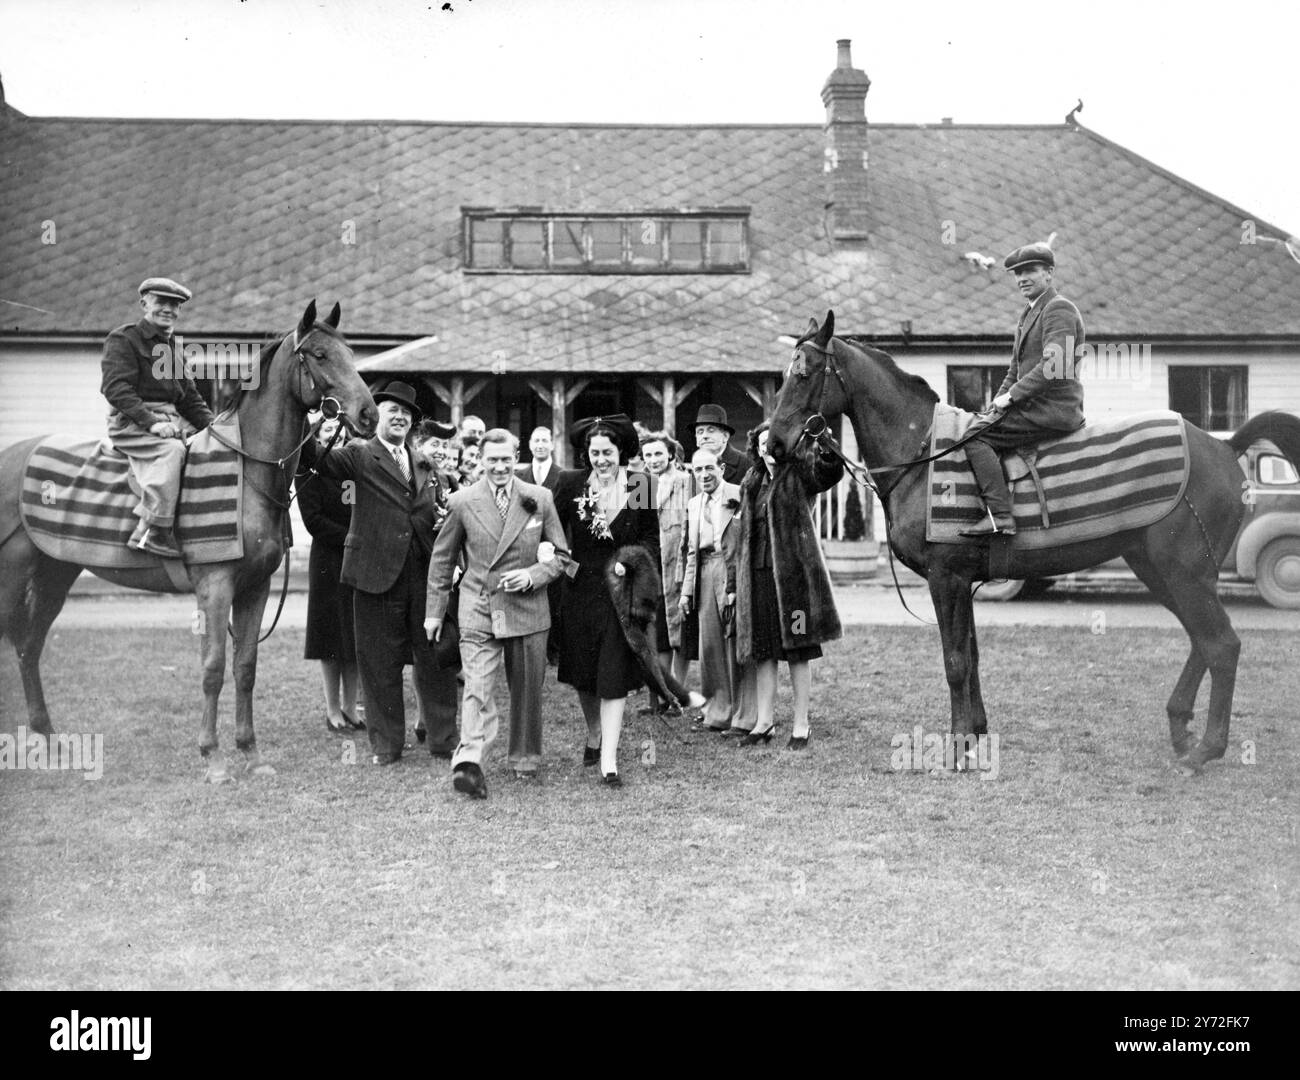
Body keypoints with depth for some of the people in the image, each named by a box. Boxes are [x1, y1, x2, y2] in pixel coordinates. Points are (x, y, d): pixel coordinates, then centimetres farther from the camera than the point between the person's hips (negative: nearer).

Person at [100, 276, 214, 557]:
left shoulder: (173, 350, 23)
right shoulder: (123, 340, -1)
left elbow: (191, 399, 23)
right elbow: (116, 389, -13)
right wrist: (151, 421, -24)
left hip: (172, 420, 8)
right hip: (130, 423, -8)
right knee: (171, 449, -35)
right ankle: (153, 532, -38)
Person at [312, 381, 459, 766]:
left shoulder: (425, 466, 17)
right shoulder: (360, 455, 0)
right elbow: (324, 464, -17)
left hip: (425, 574, 4)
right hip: (378, 574, -4)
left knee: (436, 657, 7)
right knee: (380, 663, 4)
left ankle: (444, 739, 18)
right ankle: (386, 744, 15)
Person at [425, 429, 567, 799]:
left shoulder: (540, 499, 3)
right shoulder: (463, 502, 1)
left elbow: (559, 554, 9)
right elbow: (442, 558, 10)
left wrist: (532, 575, -10)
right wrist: (434, 610, 10)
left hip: (527, 609, 2)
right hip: (478, 611, -2)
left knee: (527, 692, 11)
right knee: (477, 688, -14)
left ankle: (525, 760, 27)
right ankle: (468, 762, -24)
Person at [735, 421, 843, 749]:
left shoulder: (800, 472, 1)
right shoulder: (751, 483, 17)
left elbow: (829, 472, -20)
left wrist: (825, 447, -40)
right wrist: (738, 580, 16)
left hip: (793, 571, -5)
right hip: (757, 573, 5)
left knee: (798, 650, -2)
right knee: (762, 650, 8)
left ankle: (802, 725, 5)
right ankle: (765, 722, 16)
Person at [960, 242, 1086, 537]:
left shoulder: (1058, 309, -9)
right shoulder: (1028, 315, 23)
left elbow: (1054, 367, -22)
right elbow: (1015, 372, 27)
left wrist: (1012, 395, -18)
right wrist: (998, 403, 11)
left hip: (1052, 410, -10)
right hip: (1033, 405, 10)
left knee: (975, 435, -21)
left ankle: (1000, 516, -28)